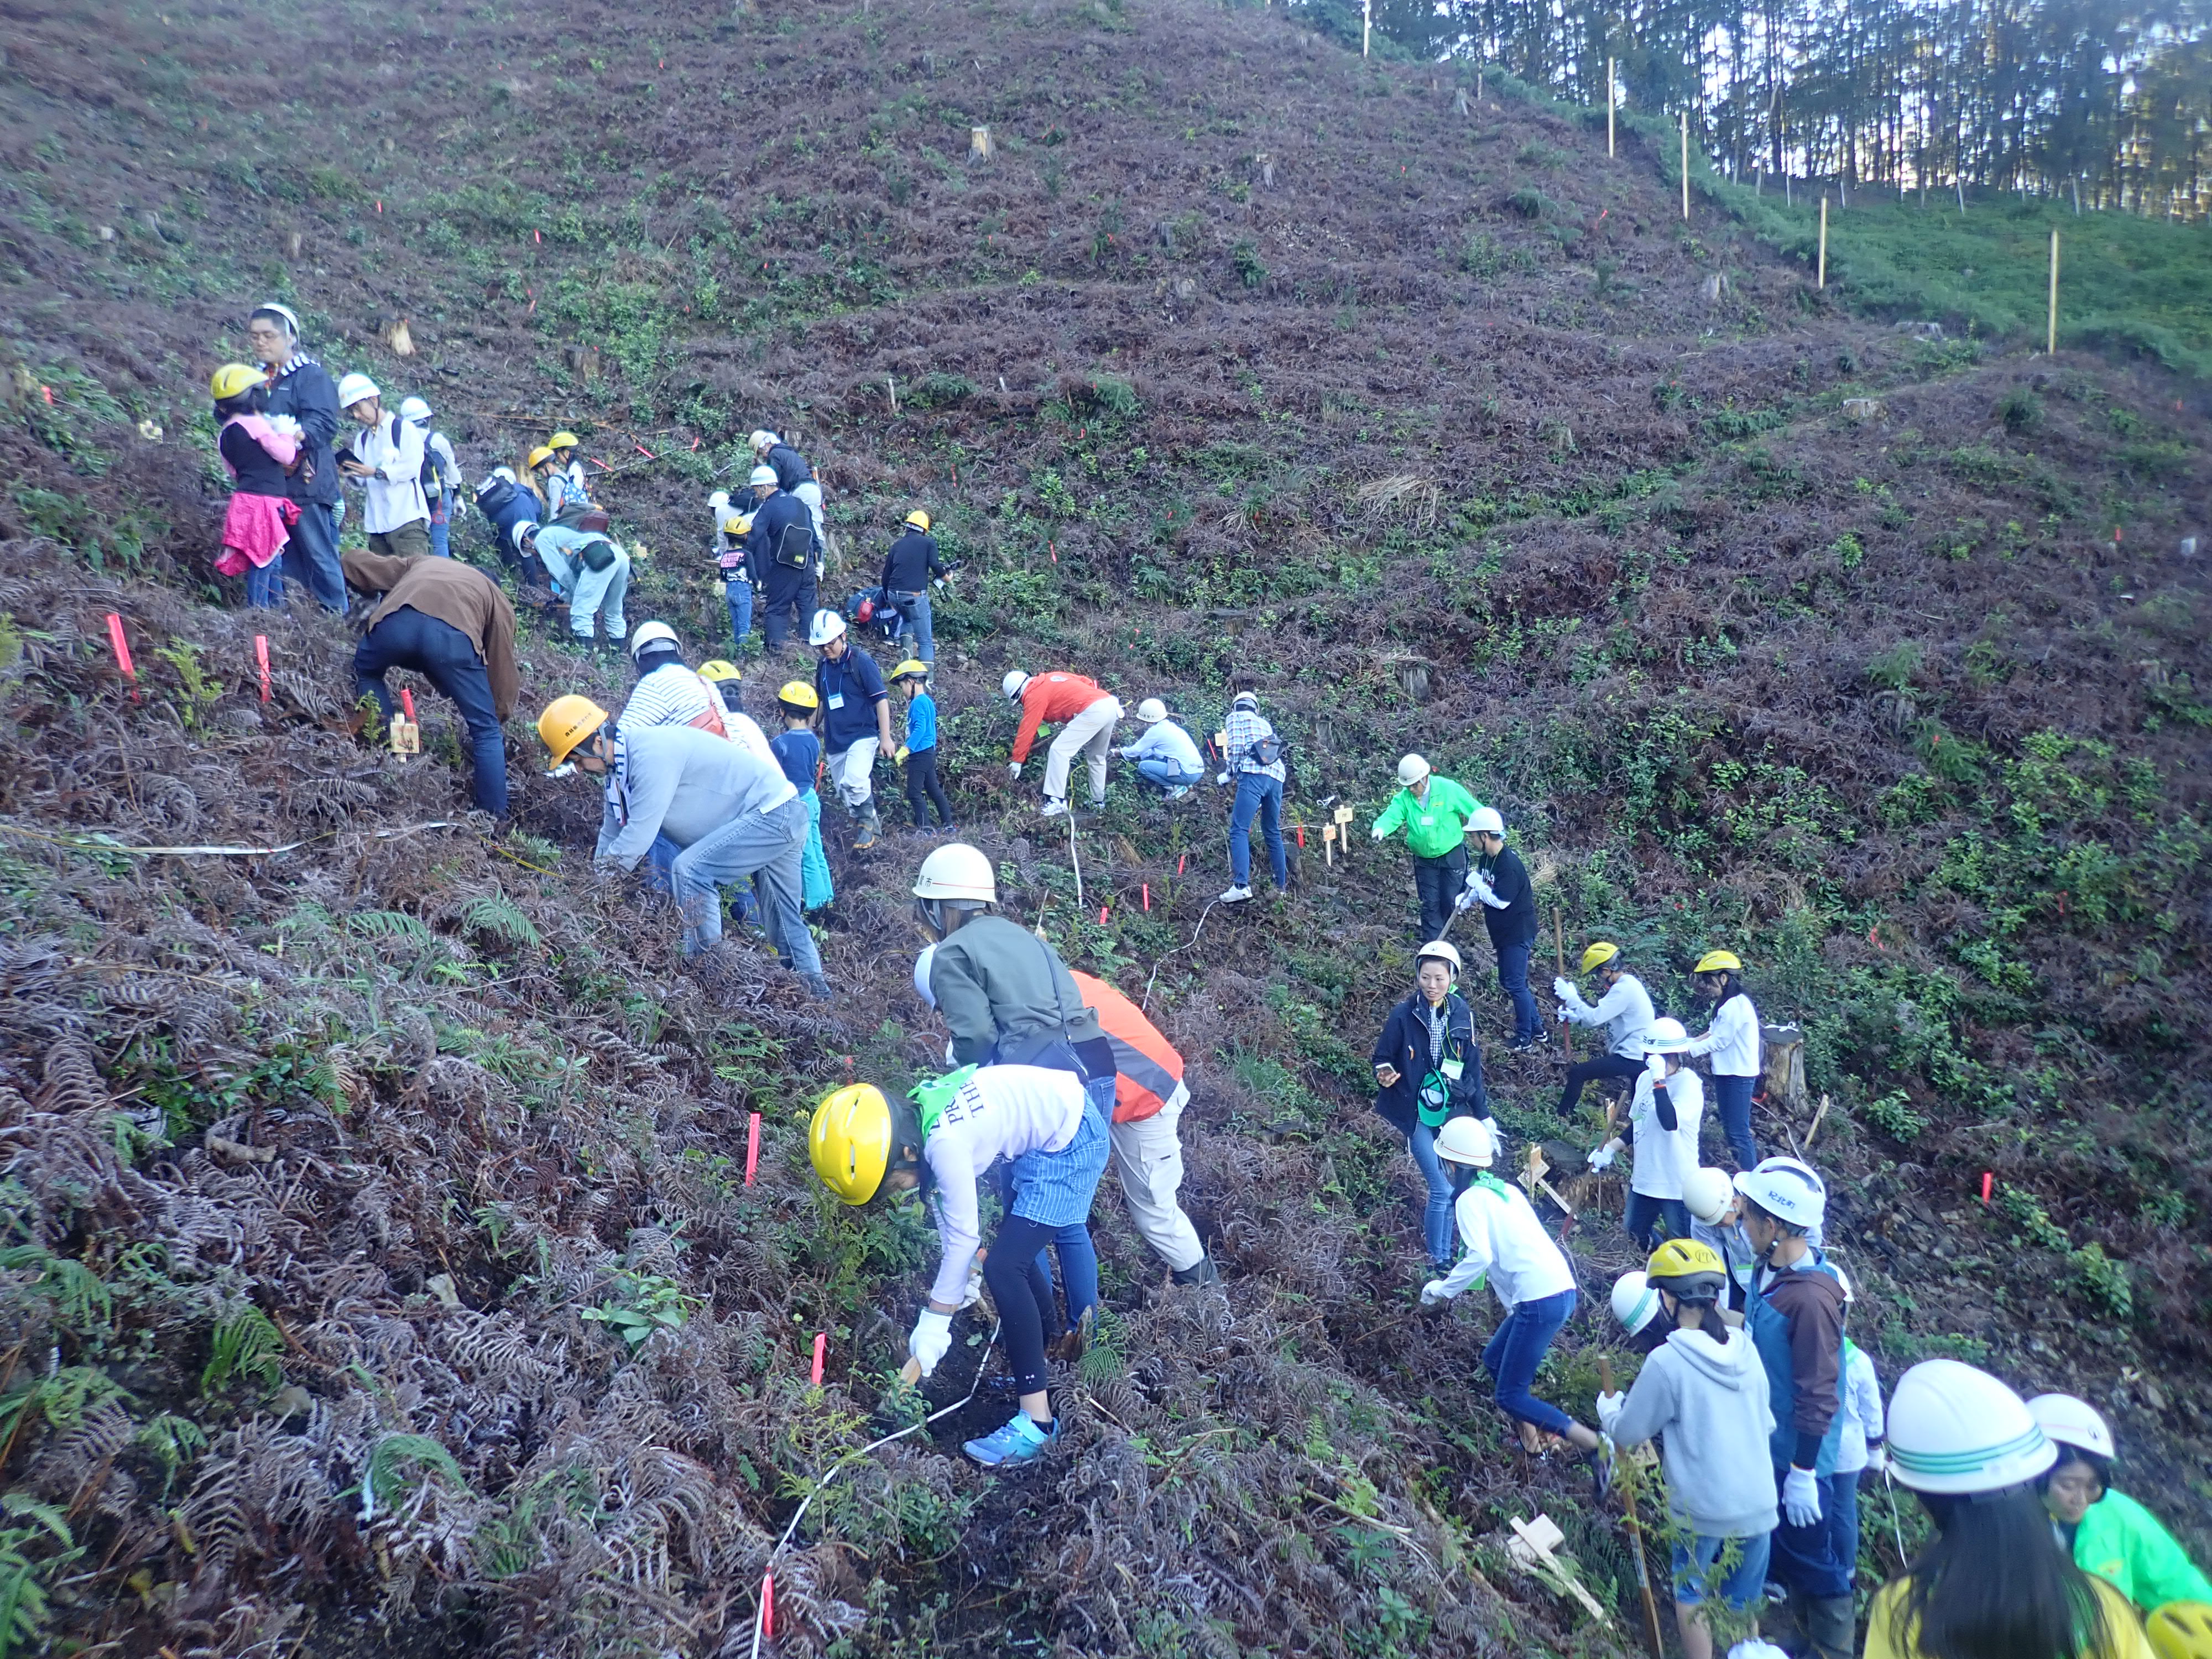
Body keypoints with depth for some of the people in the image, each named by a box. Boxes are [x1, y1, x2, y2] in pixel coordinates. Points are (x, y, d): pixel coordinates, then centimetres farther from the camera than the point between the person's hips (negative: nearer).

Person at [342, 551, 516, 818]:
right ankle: (495, 817, 14)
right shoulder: (498, 600, 37)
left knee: (367, 675, 37)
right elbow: (502, 667, 34)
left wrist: (381, 596, 55)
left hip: (395, 623, 2)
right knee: (485, 732, 15)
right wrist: (499, 714, 45)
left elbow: (353, 563, 38)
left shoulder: (419, 563, 44)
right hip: (453, 634, -1)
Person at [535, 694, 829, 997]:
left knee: (689, 870, -22)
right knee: (785, 921, 17)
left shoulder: (650, 754, -24)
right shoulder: (619, 768, 8)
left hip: (772, 811, -11)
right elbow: (611, 834, 17)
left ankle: (708, 975, -14)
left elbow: (638, 835, -25)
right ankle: (816, 993, 27)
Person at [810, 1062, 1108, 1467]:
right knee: (1013, 1258, 20)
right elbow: (948, 1200, 8)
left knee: (1003, 1268, -13)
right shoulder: (916, 1117, -4)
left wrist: (934, 1323, -13)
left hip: (1071, 1143, -9)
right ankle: (1050, 1361, 39)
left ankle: (1037, 1421, -9)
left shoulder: (944, 1143, -29)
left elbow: (964, 1234, -21)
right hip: (1048, 1132, 10)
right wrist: (958, 1278, 9)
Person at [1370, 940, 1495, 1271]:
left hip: (1452, 1113, 4)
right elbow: (1382, 1058, -2)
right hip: (1418, 1115, -4)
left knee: (1456, 1187, 6)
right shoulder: (1404, 1016, -11)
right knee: (1443, 1189, -8)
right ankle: (1438, 1261, 9)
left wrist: (1484, 1116, 10)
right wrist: (1384, 1076, -25)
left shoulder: (1462, 1016, 1)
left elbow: (1472, 1069, 8)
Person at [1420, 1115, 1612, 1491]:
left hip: (1540, 1300, -9)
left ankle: (1598, 1446, -8)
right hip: (1562, 1289, 9)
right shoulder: (1505, 1189, 18)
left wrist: (1443, 1289, -9)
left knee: (1509, 1396, 0)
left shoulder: (1470, 1199, -6)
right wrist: (1512, 1306, 29)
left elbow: (1480, 1256, -20)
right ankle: (1531, 1440, 26)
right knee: (1494, 1359, 24)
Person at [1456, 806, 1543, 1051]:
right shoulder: (1485, 858, 3)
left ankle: (1525, 1039, 12)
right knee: (1509, 983, 17)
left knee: (1514, 984, -1)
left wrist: (1476, 882, -18)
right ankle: (1537, 1029, 29)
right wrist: (1465, 900, -5)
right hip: (1503, 932, 10)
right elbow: (1484, 891, 13)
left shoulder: (1509, 865, -26)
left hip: (1518, 932, -10)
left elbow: (1501, 901, -27)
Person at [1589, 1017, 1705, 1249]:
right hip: (1644, 1178, 8)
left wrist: (1659, 1080, -33)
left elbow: (1670, 1122, -36)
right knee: (1637, 1233, 21)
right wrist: (1610, 1149, 6)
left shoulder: (1689, 1084, -19)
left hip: (1676, 1183, -8)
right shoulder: (1645, 1078, 3)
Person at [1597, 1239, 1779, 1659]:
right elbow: (1766, 1424, 11)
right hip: (1757, 1506, 4)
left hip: (1703, 1510, -4)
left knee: (1691, 1596, 18)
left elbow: (1627, 1432, -8)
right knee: (1743, 1606, 19)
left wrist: (1607, 1405, 13)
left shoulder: (1667, 1361, -20)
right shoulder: (1746, 1349, -4)